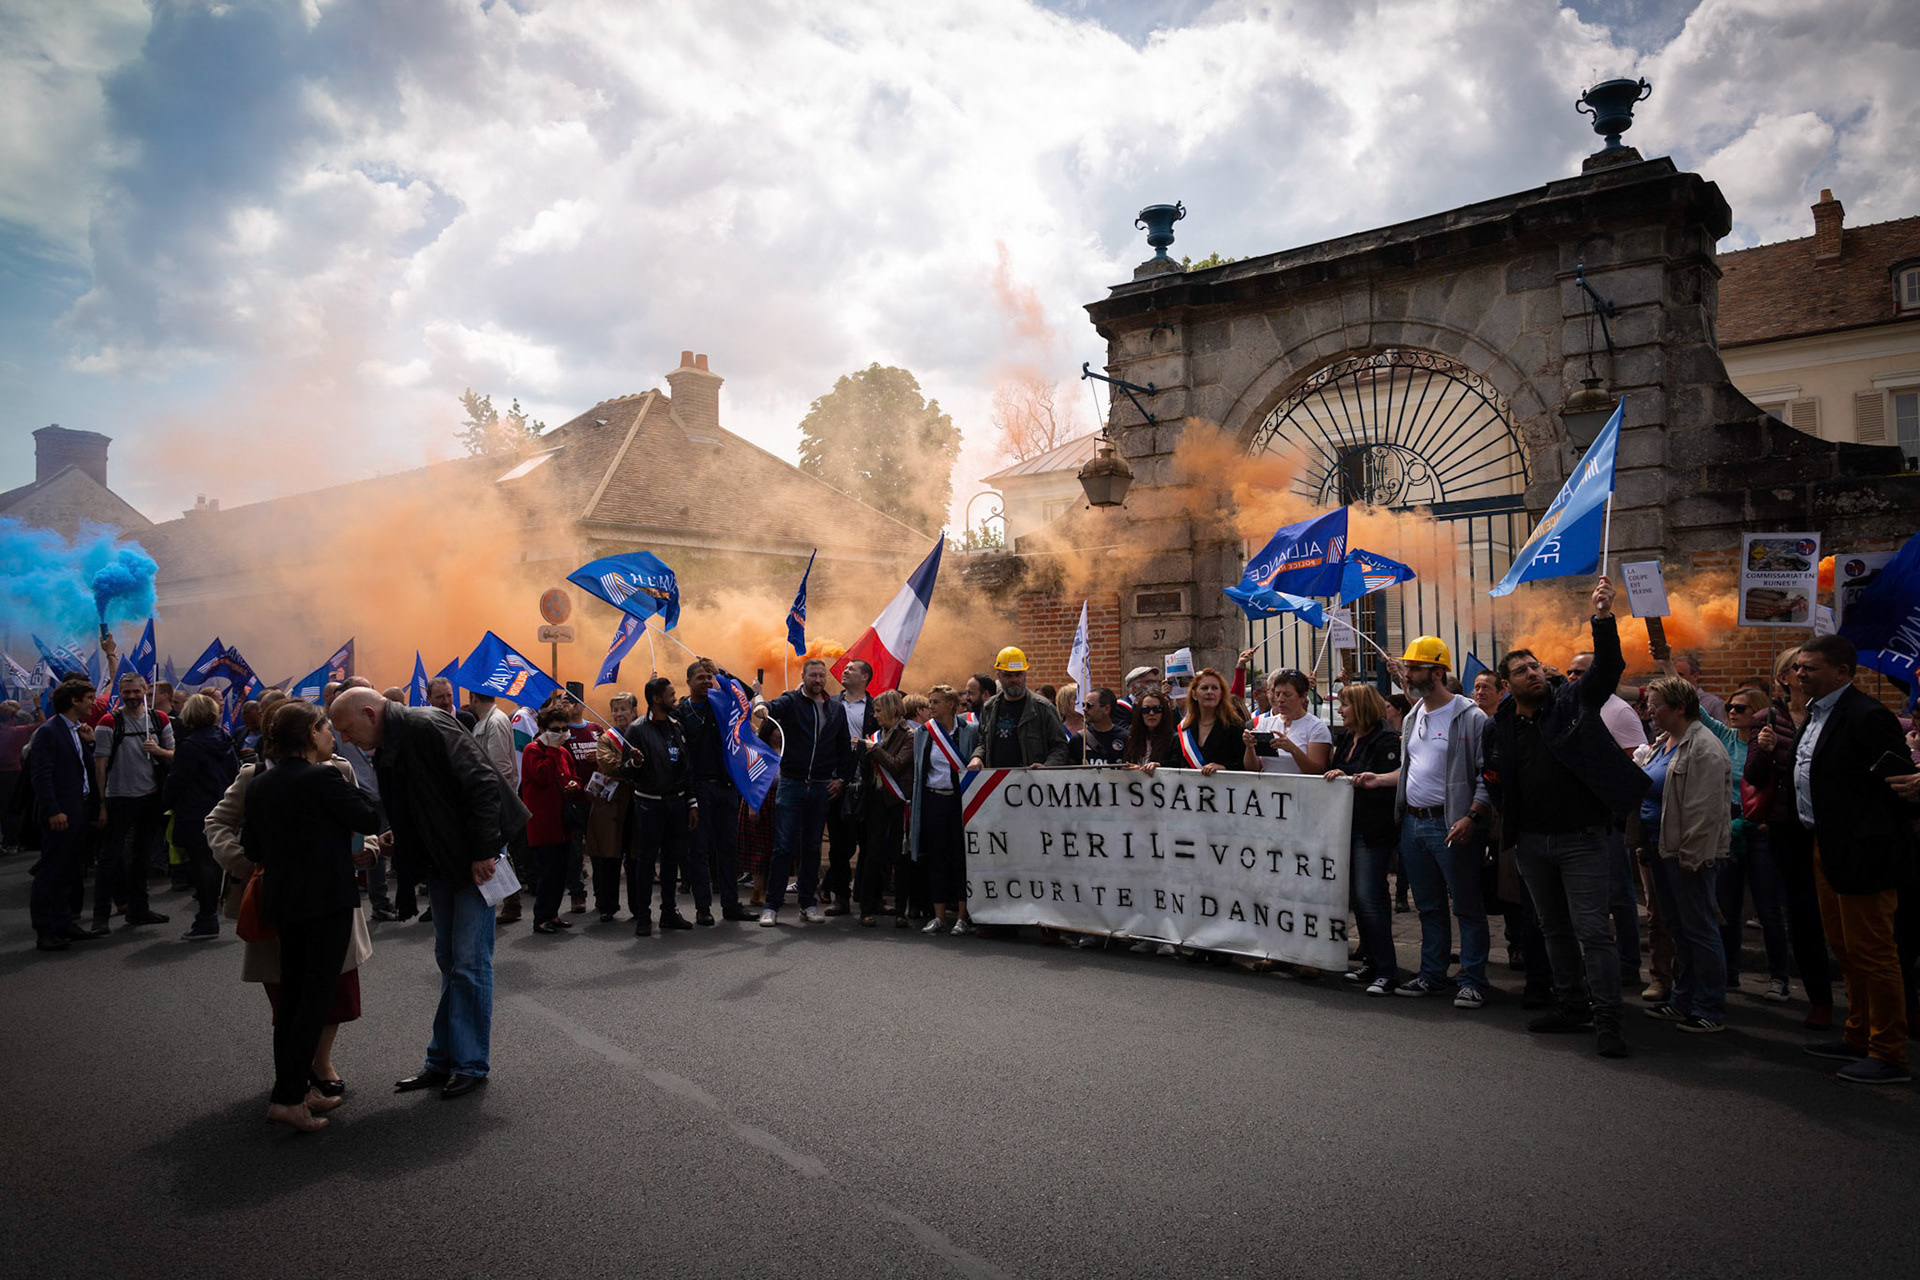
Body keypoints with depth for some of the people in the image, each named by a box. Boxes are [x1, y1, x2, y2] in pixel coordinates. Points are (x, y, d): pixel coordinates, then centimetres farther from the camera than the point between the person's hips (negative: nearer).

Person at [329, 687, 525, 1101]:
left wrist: (483, 852, -22)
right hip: (441, 863, 9)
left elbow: (481, 786, -23)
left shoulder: (428, 728, -19)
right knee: (448, 961, 14)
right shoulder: (386, 750, 9)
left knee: (468, 963, -3)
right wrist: (396, 837, 2)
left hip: (473, 858, -9)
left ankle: (470, 1064, 7)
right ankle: (444, 1060, 22)